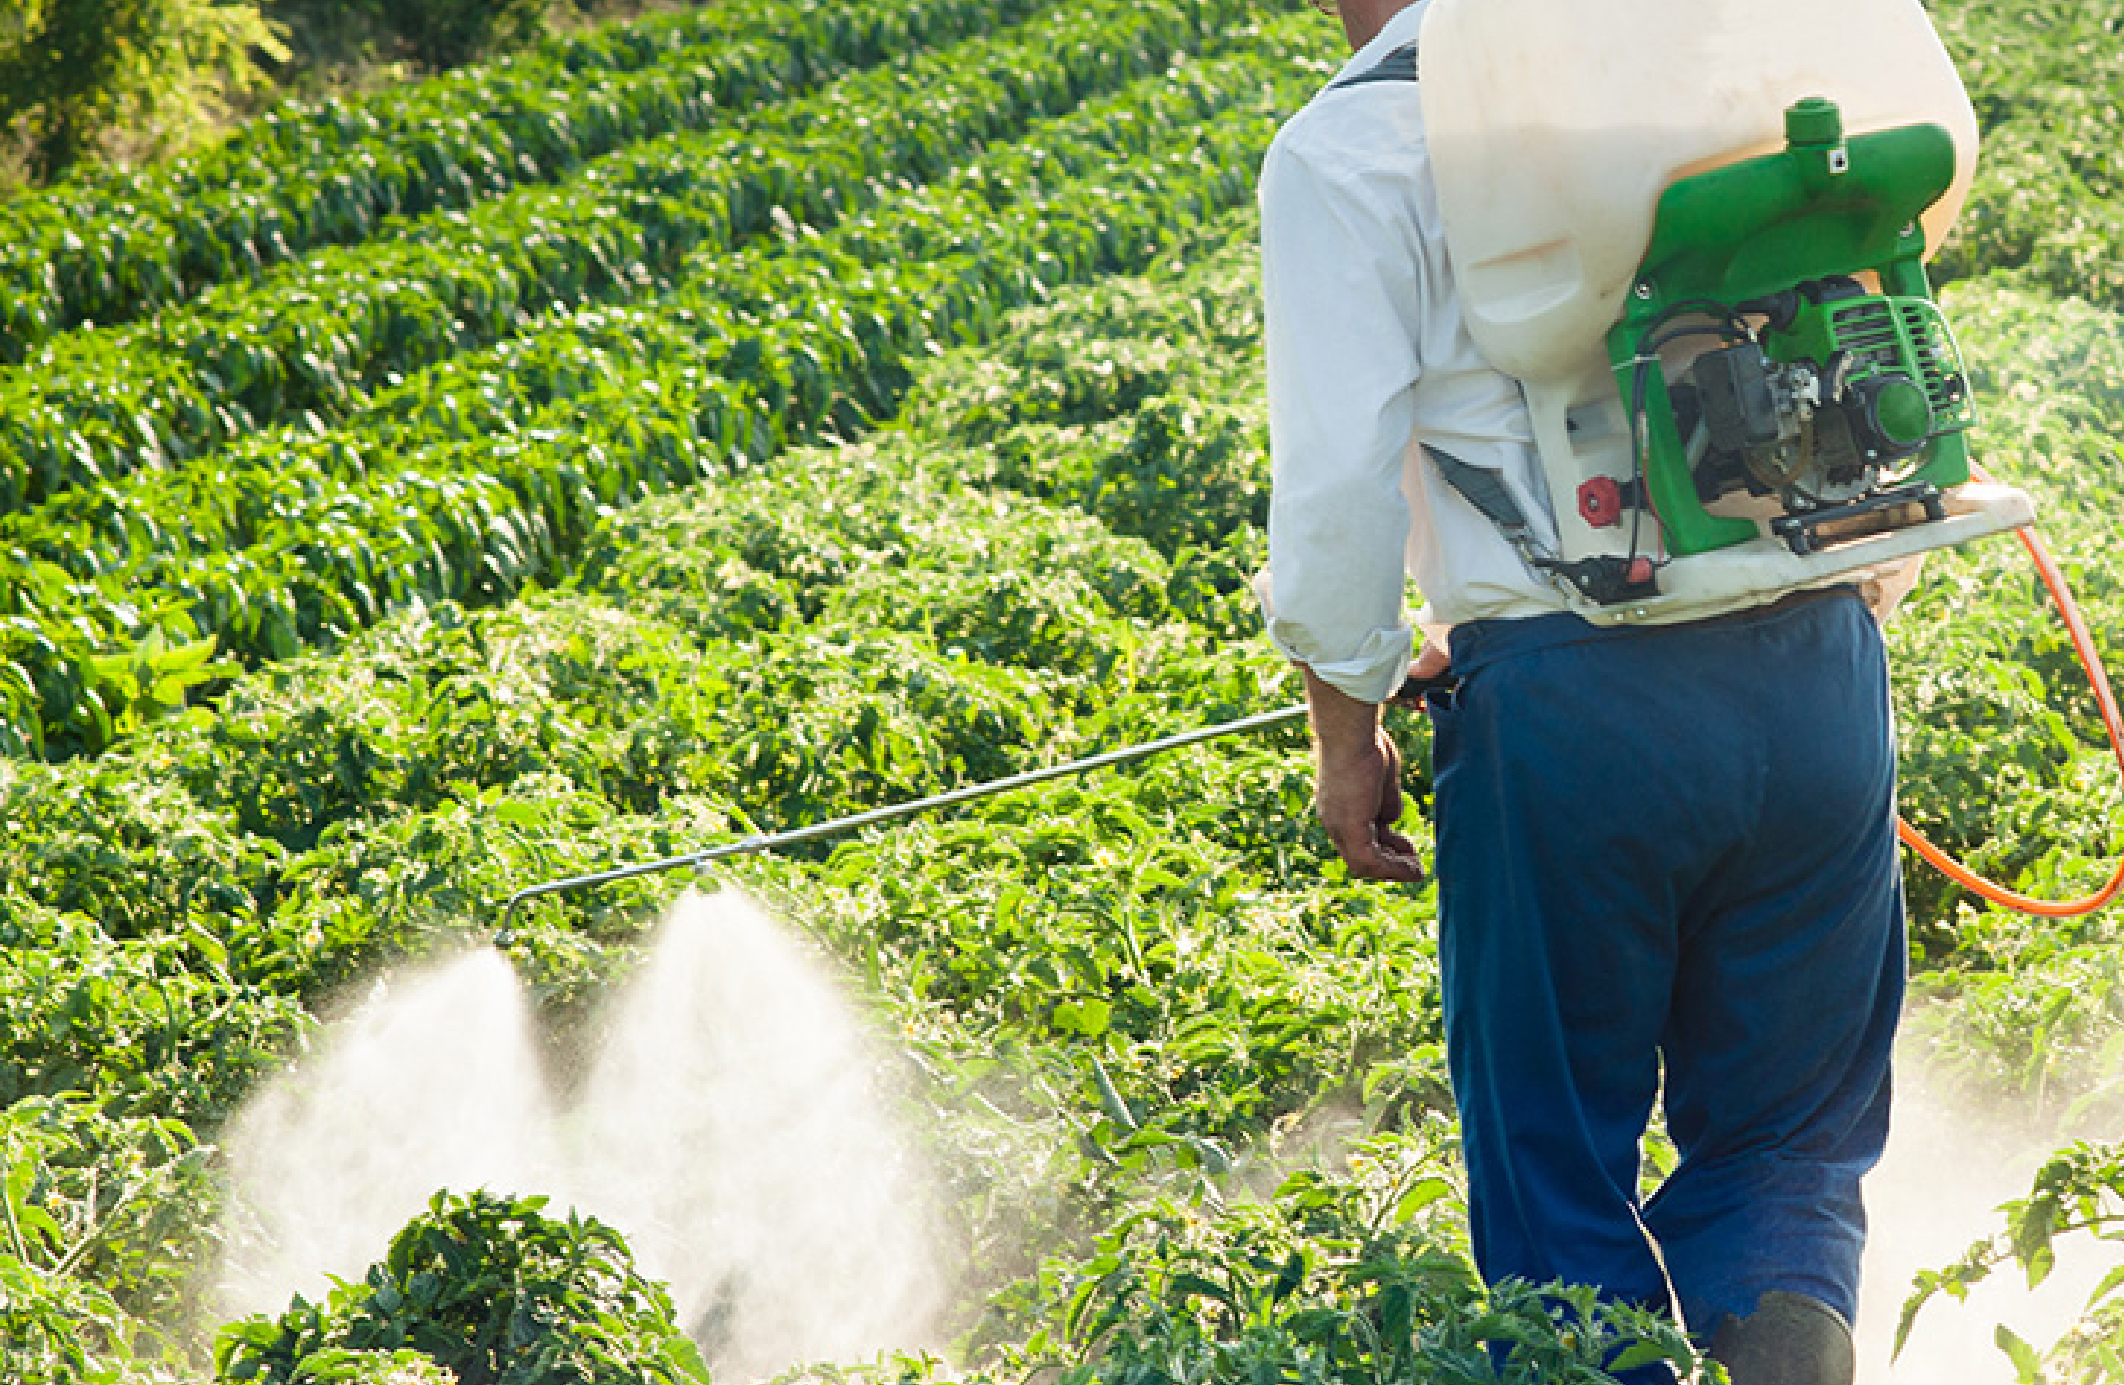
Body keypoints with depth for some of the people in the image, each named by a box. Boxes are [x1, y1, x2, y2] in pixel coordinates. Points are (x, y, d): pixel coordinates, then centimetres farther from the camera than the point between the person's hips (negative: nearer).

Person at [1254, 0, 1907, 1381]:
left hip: (1572, 705, -4)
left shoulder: (1344, 145, -2)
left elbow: (1340, 469, -9)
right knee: (1788, 1142, 16)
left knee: (1557, 1166, 13)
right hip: (1821, 676, 4)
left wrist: (1347, 722, 3)